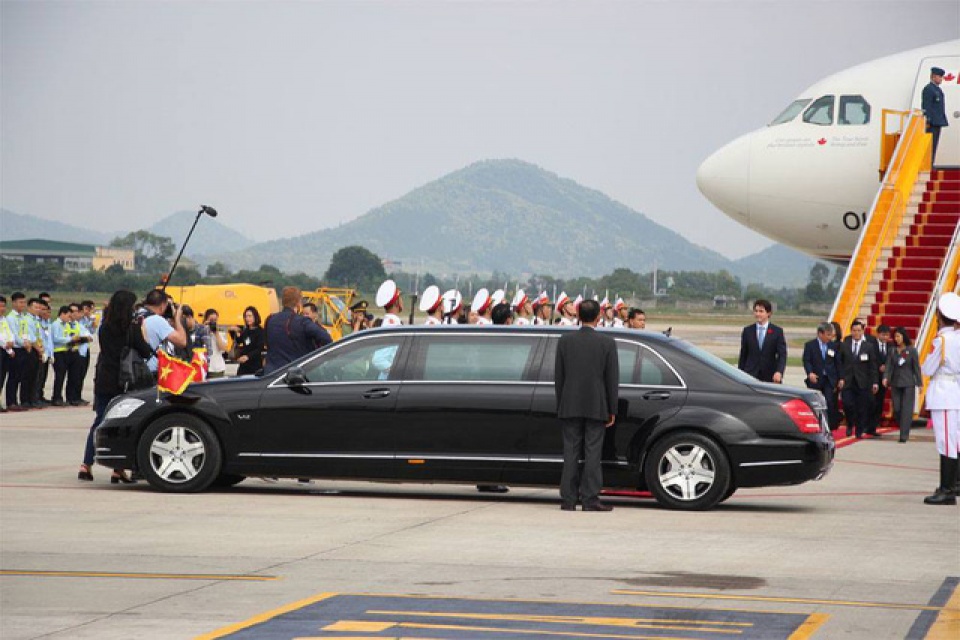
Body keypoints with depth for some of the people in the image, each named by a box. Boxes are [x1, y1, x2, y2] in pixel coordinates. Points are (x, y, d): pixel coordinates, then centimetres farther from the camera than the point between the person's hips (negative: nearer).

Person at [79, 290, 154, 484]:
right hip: (123, 381, -4)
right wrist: (143, 331, 2)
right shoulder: (132, 328, -10)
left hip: (103, 381, 4)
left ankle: (86, 465, 7)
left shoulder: (105, 327, 2)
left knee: (99, 421, 12)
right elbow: (145, 352, -8)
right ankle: (118, 470, 3)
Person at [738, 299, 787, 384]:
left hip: (769, 377, -1)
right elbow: (743, 355, 11)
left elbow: (782, 355, -4)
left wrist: (779, 372, -21)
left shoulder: (777, 331, 3)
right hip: (750, 376, 1)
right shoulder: (747, 331, 8)